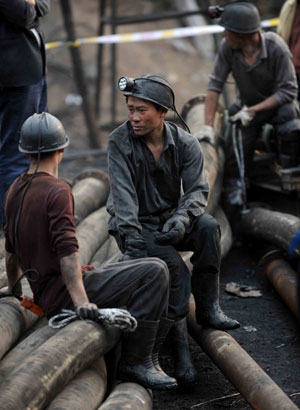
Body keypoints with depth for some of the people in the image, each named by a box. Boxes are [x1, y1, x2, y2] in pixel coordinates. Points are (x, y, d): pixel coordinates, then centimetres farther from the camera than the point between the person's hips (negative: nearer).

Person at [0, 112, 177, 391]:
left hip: (45, 296, 10)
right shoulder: (57, 191, -15)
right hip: (64, 295, -10)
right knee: (154, 271, -14)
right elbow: (66, 249, -25)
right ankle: (135, 362, -13)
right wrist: (81, 301, -31)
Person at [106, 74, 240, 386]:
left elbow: (198, 189, -11)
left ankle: (207, 307, -14)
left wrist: (181, 219, -33)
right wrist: (132, 238, -34)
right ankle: (179, 342, -17)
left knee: (208, 226, -27)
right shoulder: (119, 142, -13)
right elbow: (123, 193, -22)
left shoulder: (185, 143, -5)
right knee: (174, 267, -29)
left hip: (170, 220, 3)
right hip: (136, 225, -3)